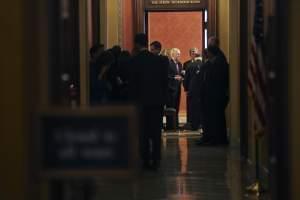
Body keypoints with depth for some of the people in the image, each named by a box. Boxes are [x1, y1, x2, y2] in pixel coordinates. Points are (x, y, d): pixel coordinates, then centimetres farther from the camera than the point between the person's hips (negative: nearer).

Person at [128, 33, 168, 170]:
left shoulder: (135, 60, -8)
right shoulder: (157, 59, 4)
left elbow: (133, 83, -8)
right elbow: (165, 80, 6)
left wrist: (132, 100, 0)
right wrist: (163, 97, 12)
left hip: (142, 100, -3)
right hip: (158, 100, 3)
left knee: (143, 132, 4)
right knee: (156, 130, 6)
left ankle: (146, 160, 3)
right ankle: (155, 160, 6)